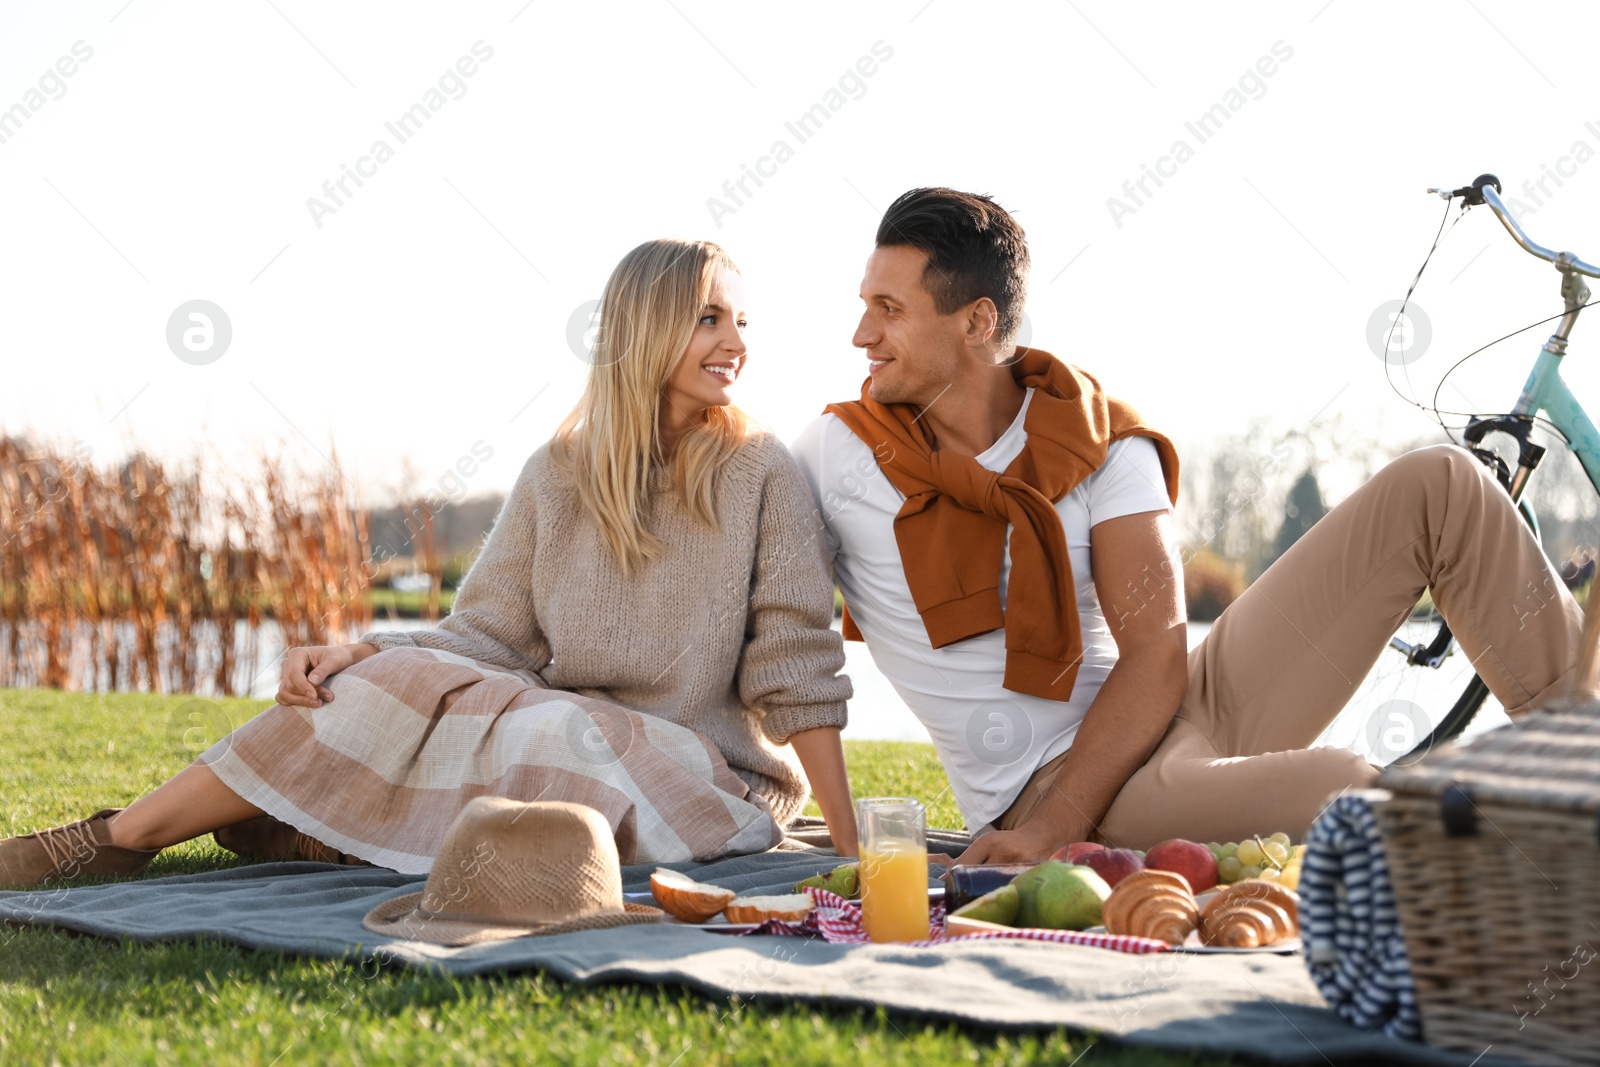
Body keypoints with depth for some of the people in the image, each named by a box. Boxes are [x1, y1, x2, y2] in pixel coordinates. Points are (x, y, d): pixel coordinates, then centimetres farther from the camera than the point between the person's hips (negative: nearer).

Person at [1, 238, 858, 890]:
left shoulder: (758, 473, -6)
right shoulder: (556, 477, 4)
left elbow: (797, 671, -9)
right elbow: (487, 636, 0)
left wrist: (850, 851, -12)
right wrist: (360, 658, -19)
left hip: (713, 785, -3)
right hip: (565, 737, 3)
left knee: (549, 738, -31)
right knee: (401, 682, -19)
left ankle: (329, 838, -16)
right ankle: (116, 837, -15)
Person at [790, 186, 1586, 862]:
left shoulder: (1102, 441, -1)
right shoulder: (836, 455, -4)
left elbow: (1154, 656, -9)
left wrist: (1047, 832, -23)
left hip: (1169, 714, 5)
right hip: (1047, 784, -4)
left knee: (1439, 487, -1)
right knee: (1343, 789, -37)